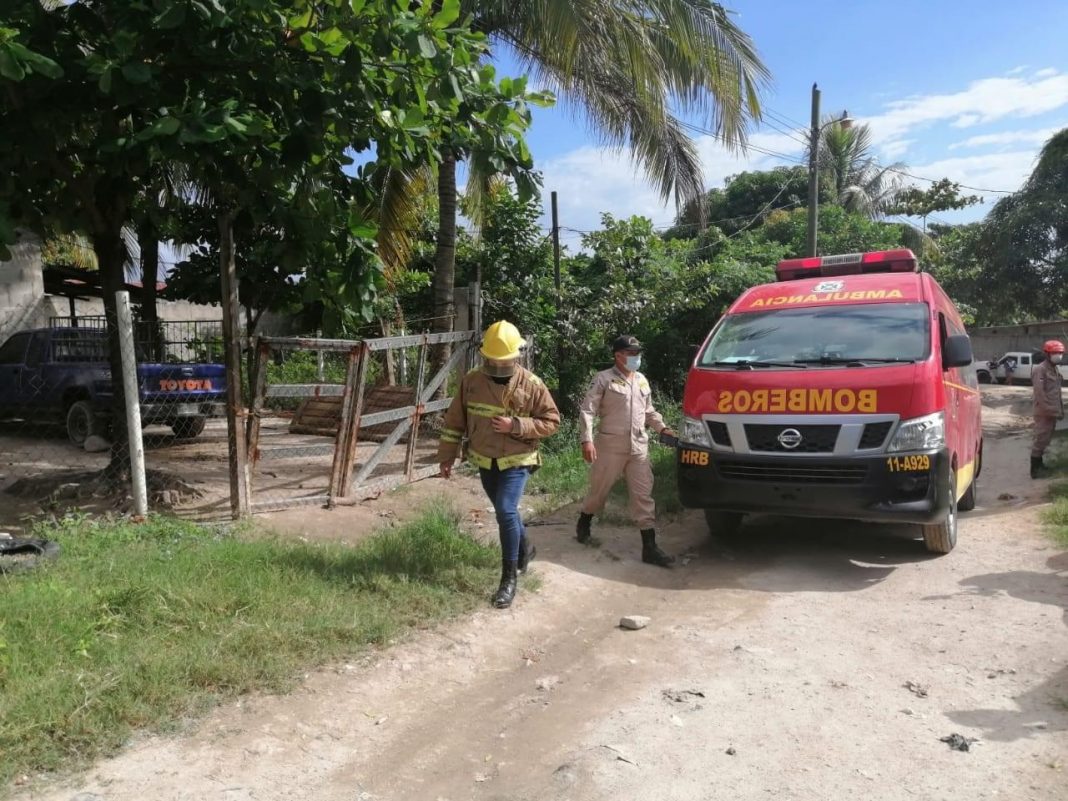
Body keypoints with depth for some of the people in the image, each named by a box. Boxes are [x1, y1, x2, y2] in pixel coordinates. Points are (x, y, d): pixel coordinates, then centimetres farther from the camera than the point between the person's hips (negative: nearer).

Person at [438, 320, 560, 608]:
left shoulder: (532, 385, -14)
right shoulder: (471, 381, -6)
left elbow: (551, 421, -9)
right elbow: (455, 420, 1)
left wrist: (515, 425, -23)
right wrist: (446, 456, 0)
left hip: (516, 461, -4)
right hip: (485, 462, 4)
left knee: (506, 512, -17)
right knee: (505, 511, 19)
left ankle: (509, 578, -5)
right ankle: (524, 547, 48)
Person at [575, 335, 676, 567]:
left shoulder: (642, 380, 13)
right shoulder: (604, 379, -7)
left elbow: (649, 412, 23)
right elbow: (587, 411, -10)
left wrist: (662, 428, 8)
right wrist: (586, 440, -19)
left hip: (639, 447, 5)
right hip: (610, 446, -5)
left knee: (643, 495, 0)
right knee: (599, 490, 9)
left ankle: (649, 547, 2)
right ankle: (583, 525, 37)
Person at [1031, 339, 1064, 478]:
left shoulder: (1055, 370, 15)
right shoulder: (1040, 370, -15)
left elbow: (1057, 392, 20)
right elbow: (1039, 393, -21)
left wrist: (1060, 409, 15)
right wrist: (1049, 410, -22)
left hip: (1053, 413, 9)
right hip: (1044, 413, -9)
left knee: (1045, 439, 16)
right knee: (1041, 439, -6)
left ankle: (1039, 464, 26)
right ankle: (1035, 469, -1)